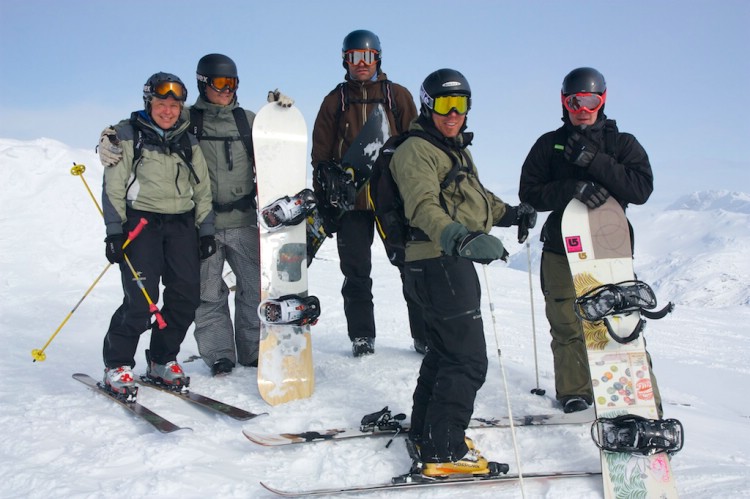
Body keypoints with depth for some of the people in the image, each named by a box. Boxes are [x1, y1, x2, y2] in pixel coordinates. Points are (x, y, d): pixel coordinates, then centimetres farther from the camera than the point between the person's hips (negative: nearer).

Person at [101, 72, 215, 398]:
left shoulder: (187, 141, 15)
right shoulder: (129, 135, 2)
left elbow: (202, 189, 17)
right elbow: (113, 186, -1)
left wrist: (206, 230, 10)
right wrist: (114, 232, -8)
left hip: (181, 224, 5)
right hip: (141, 222, -4)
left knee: (187, 297, -3)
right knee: (141, 300, -13)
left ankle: (161, 361, 13)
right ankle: (116, 365, 4)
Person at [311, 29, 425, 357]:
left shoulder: (398, 96, 8)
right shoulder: (335, 101, 9)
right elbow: (321, 156, 8)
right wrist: (324, 203, 2)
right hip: (350, 199, 1)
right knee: (356, 274, 5)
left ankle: (425, 335, 10)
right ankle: (362, 337, 16)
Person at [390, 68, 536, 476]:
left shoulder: (457, 149, 19)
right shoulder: (417, 151, -13)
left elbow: (475, 197, 34)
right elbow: (424, 208, -30)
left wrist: (509, 213, 23)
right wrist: (461, 238, -45)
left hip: (454, 262, 11)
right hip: (438, 263, -11)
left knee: (446, 350, 21)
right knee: (468, 360, -10)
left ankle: (425, 432, 35)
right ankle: (443, 452, -2)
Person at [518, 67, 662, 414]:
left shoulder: (622, 144, 8)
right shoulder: (549, 145, 8)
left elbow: (642, 188, -7)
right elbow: (529, 193, -2)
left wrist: (593, 161, -16)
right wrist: (573, 188, -18)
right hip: (561, 248, 1)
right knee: (567, 325, 0)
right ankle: (575, 394, 14)